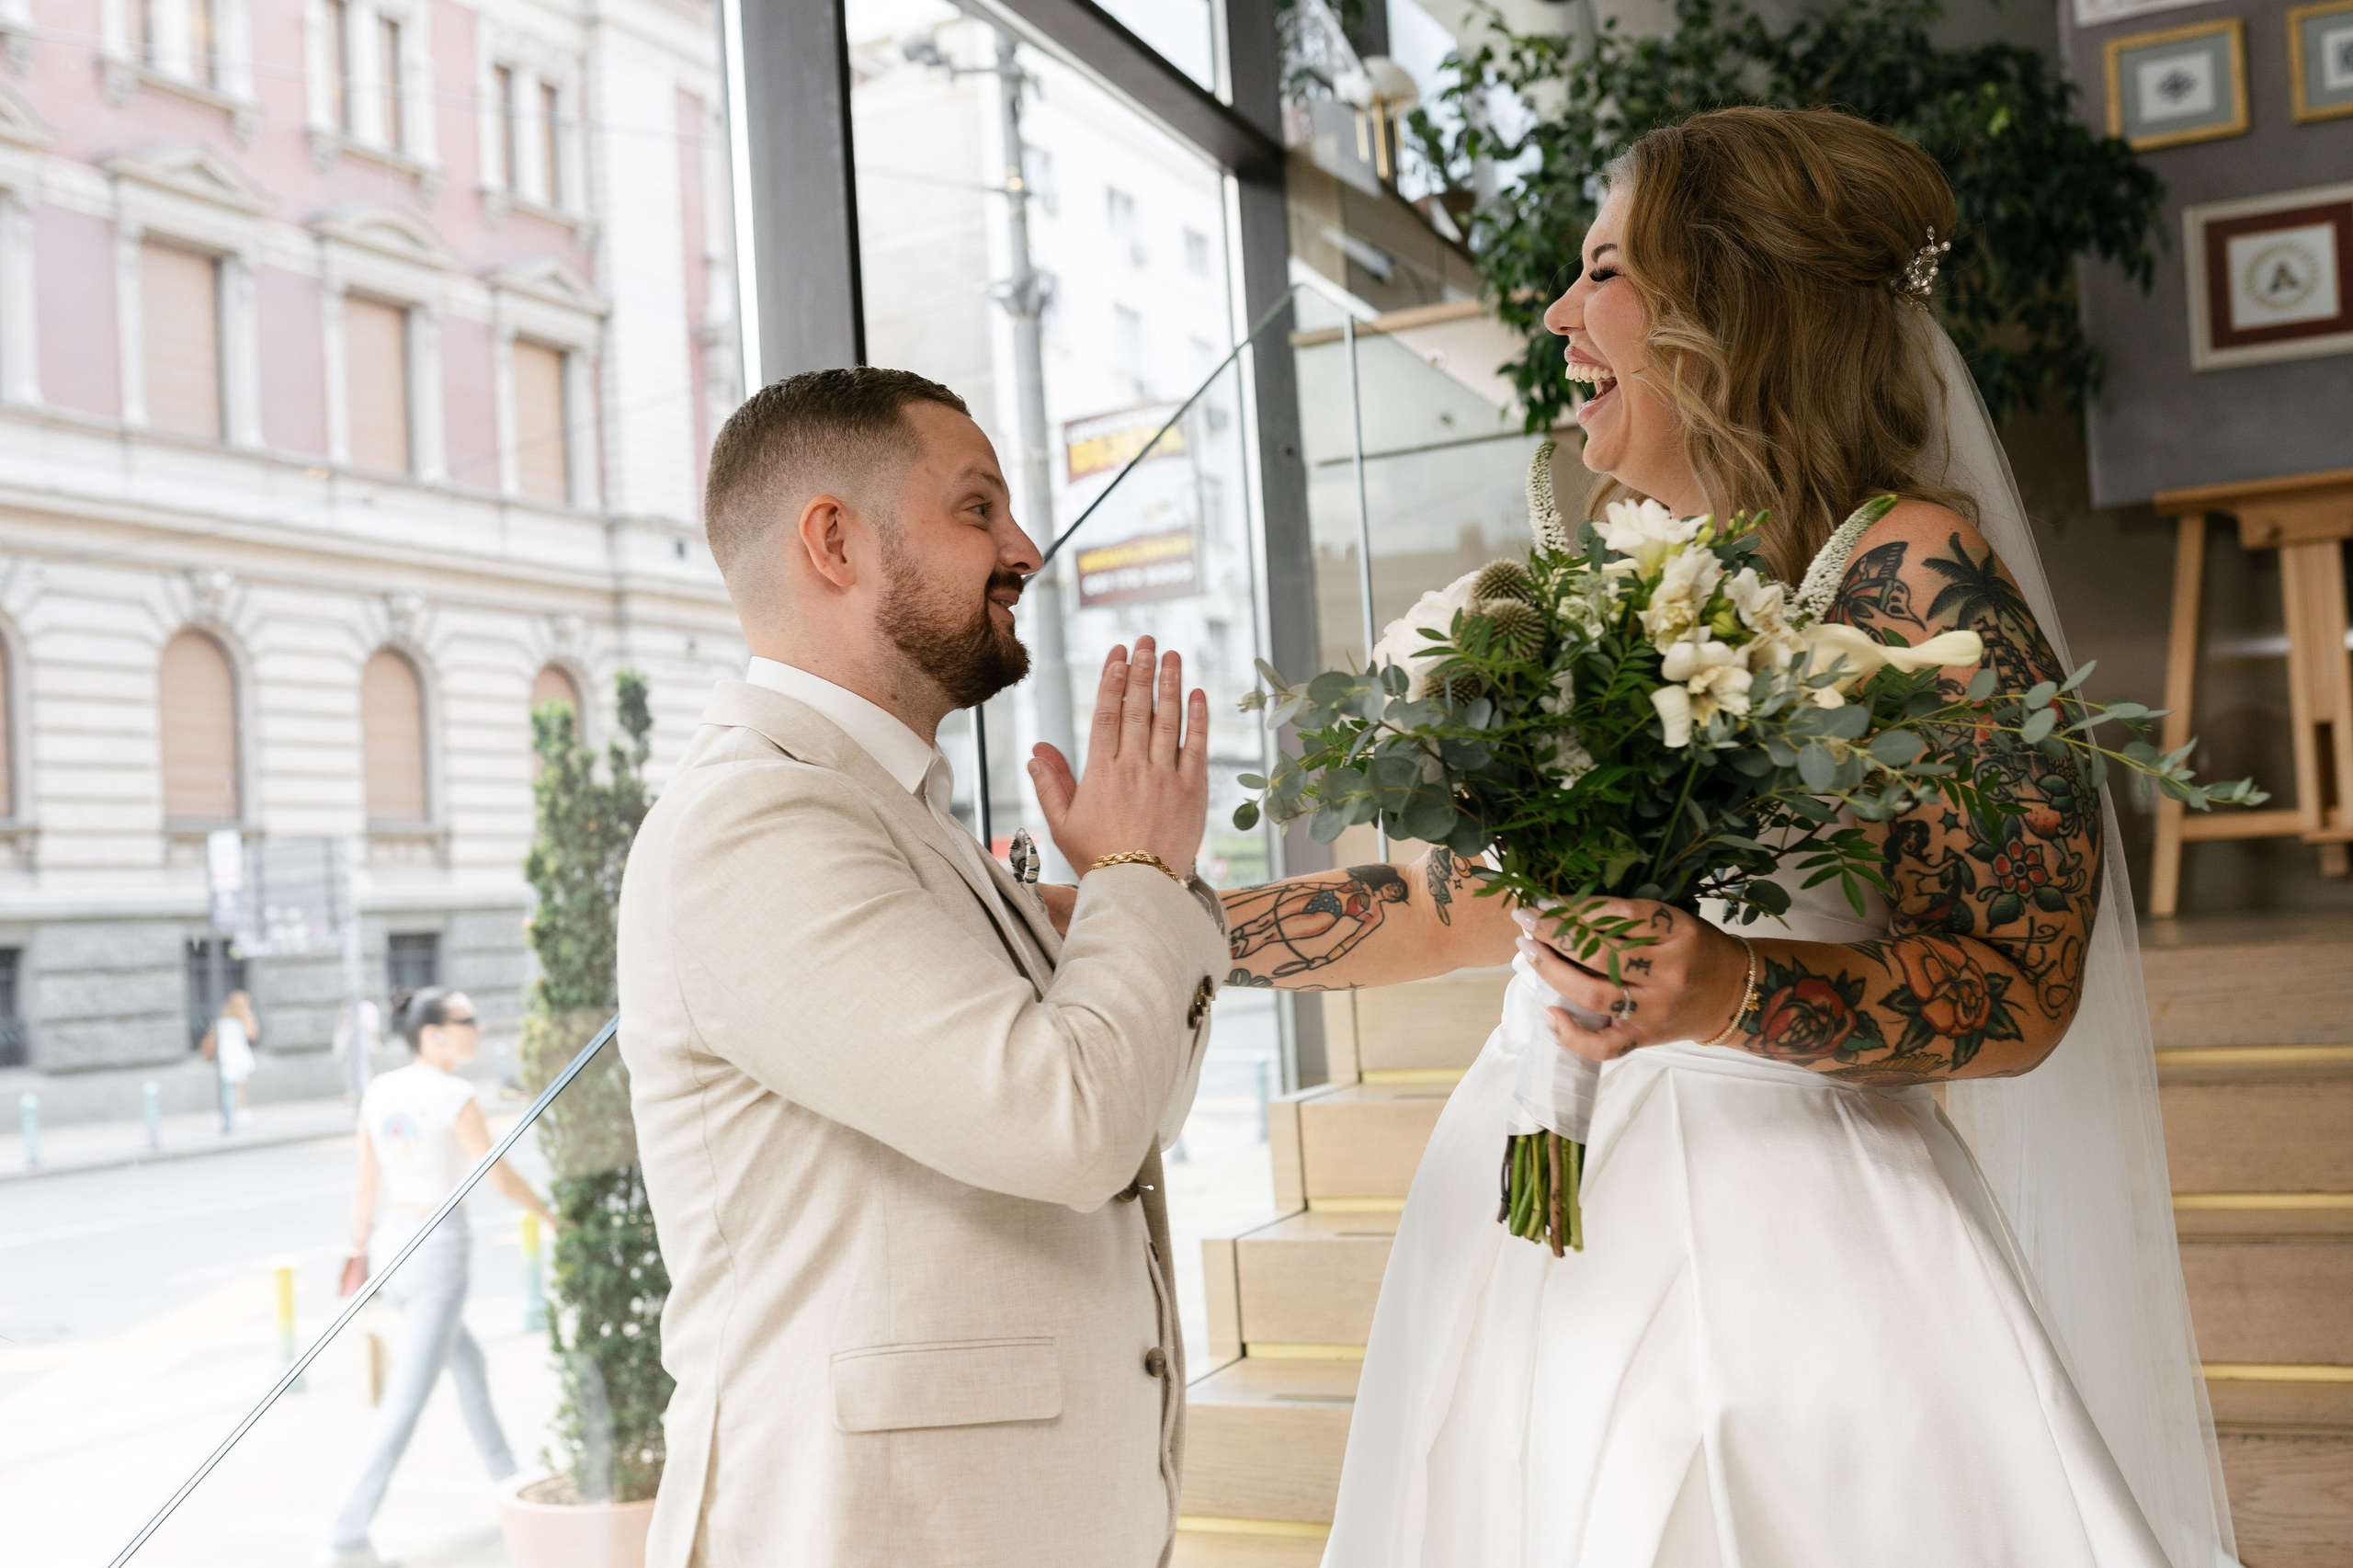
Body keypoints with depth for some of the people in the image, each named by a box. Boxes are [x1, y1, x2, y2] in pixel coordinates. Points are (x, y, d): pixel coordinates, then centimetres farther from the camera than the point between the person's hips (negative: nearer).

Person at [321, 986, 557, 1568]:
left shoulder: (378, 1091, 4)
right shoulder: (455, 1097, -17)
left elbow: (366, 1179, 8)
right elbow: (499, 1176, -10)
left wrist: (360, 1251, 16)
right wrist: (550, 1215, 6)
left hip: (392, 1245, 8)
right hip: (440, 1252, -8)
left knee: (470, 1364, 25)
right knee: (407, 1401, -2)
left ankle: (510, 1485, 37)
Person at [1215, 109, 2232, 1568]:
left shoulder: (1907, 572, -8)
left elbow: (2023, 988, -12)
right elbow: (1440, 901, 17)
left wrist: (1732, 991, -29)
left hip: (1778, 1243, -6)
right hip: (1537, 1239, 6)